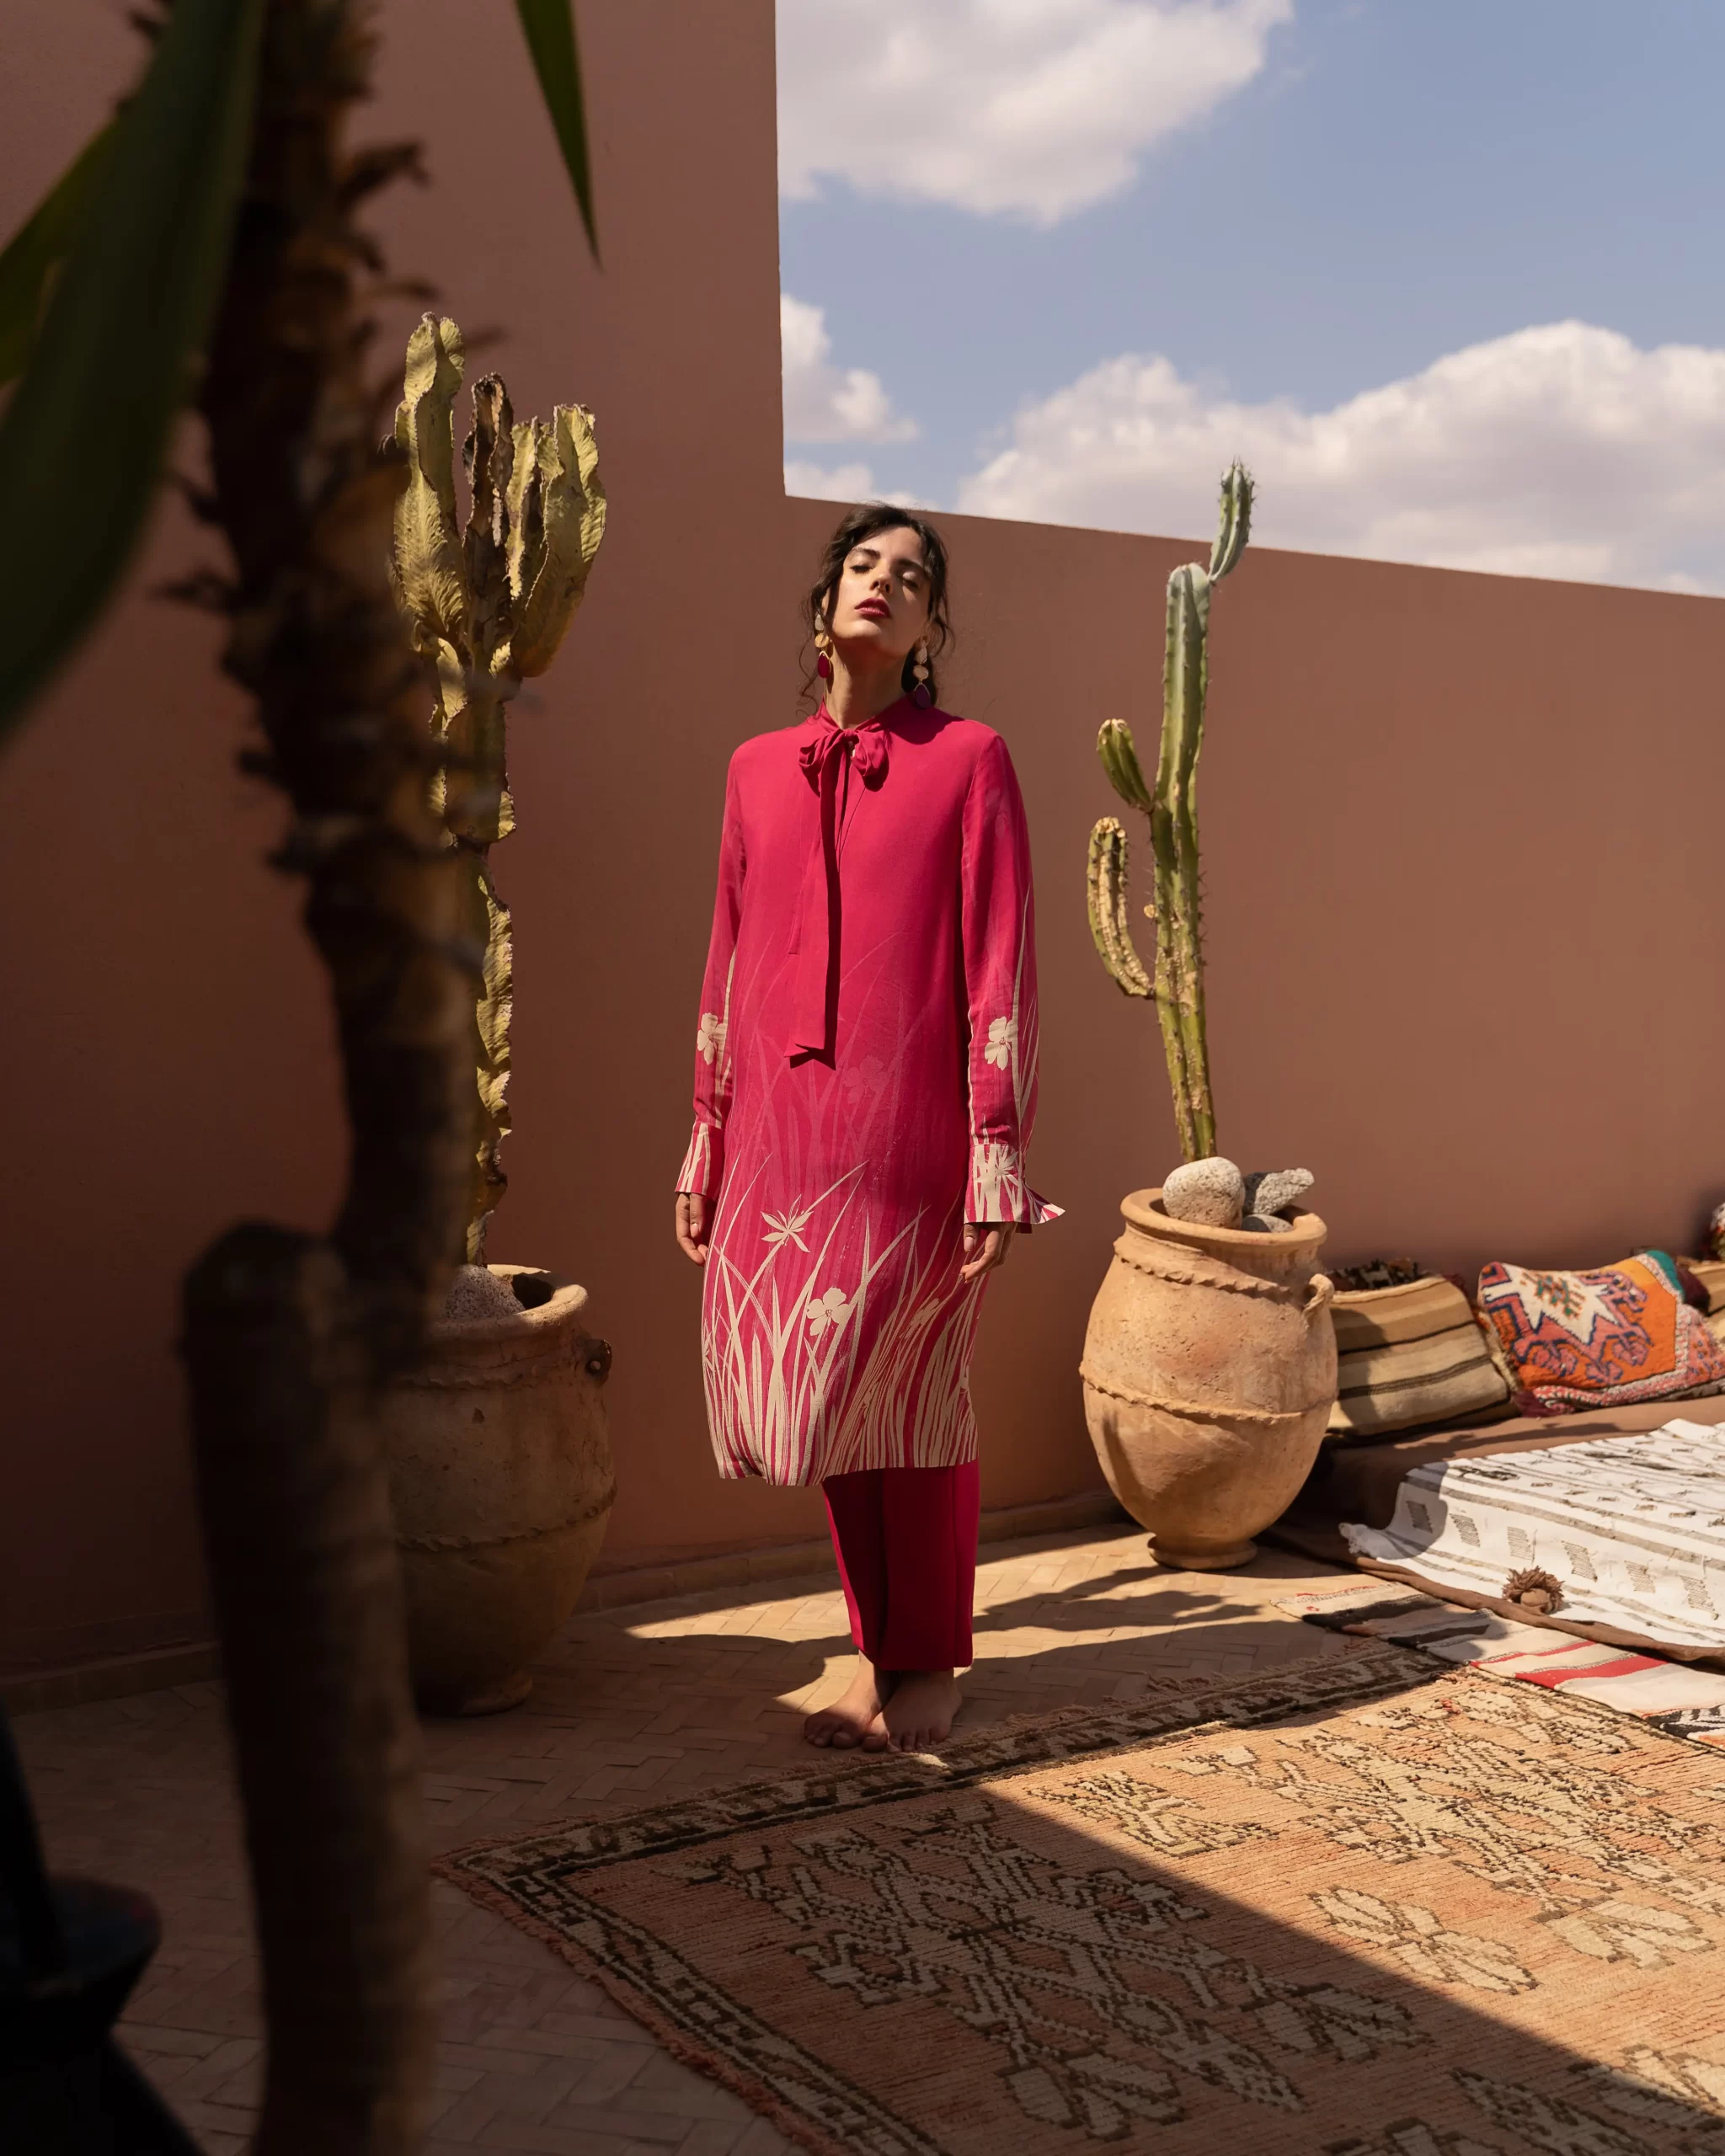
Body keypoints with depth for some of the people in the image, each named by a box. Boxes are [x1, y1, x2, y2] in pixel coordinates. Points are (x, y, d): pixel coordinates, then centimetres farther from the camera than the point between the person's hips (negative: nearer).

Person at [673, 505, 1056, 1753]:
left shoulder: (967, 759, 0)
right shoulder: (760, 770, 12)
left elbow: (1001, 965, -4)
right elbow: (729, 966, 15)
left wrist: (999, 1155, -10)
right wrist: (706, 1141, 14)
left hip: (909, 1138, -4)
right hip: (784, 1137, 4)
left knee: (910, 1403, 5)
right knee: (826, 1401, 10)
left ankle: (931, 1666, 22)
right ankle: (878, 1653, 26)